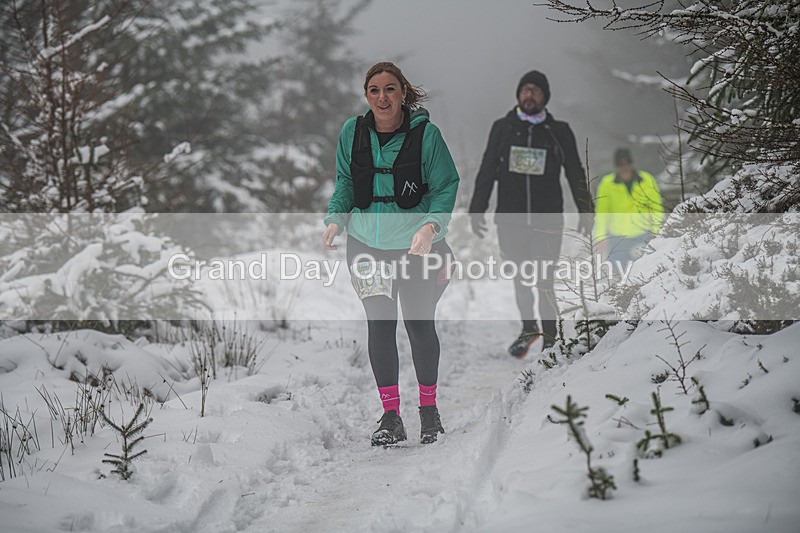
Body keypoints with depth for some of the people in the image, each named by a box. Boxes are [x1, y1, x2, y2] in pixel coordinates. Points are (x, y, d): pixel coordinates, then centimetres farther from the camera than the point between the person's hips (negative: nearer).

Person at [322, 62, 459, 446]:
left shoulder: (425, 133, -9)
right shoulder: (353, 132, 1)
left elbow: (446, 187, -5)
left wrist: (430, 227, -20)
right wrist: (335, 219, -2)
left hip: (416, 242, -2)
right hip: (367, 241, 2)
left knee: (419, 324, 3)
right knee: (379, 324, -1)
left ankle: (429, 409, 21)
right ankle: (390, 416, 5)